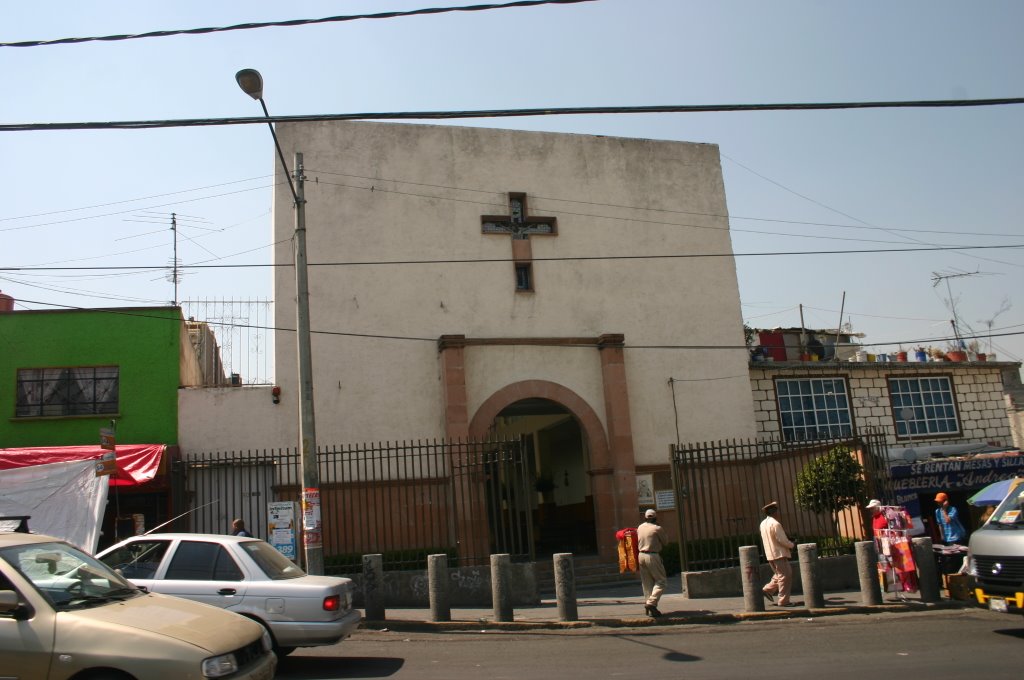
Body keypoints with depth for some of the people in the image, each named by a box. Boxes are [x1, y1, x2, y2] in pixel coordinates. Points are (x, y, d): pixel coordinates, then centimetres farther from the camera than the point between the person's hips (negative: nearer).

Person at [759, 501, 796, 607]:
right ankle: (783, 600, 1)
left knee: (780, 574, 22)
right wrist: (792, 545, 1)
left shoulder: (763, 523, 10)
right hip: (779, 553, -9)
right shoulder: (775, 524, -18)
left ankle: (768, 589, 16)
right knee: (785, 576, -1)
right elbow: (782, 540, -18)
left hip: (770, 554, 9)